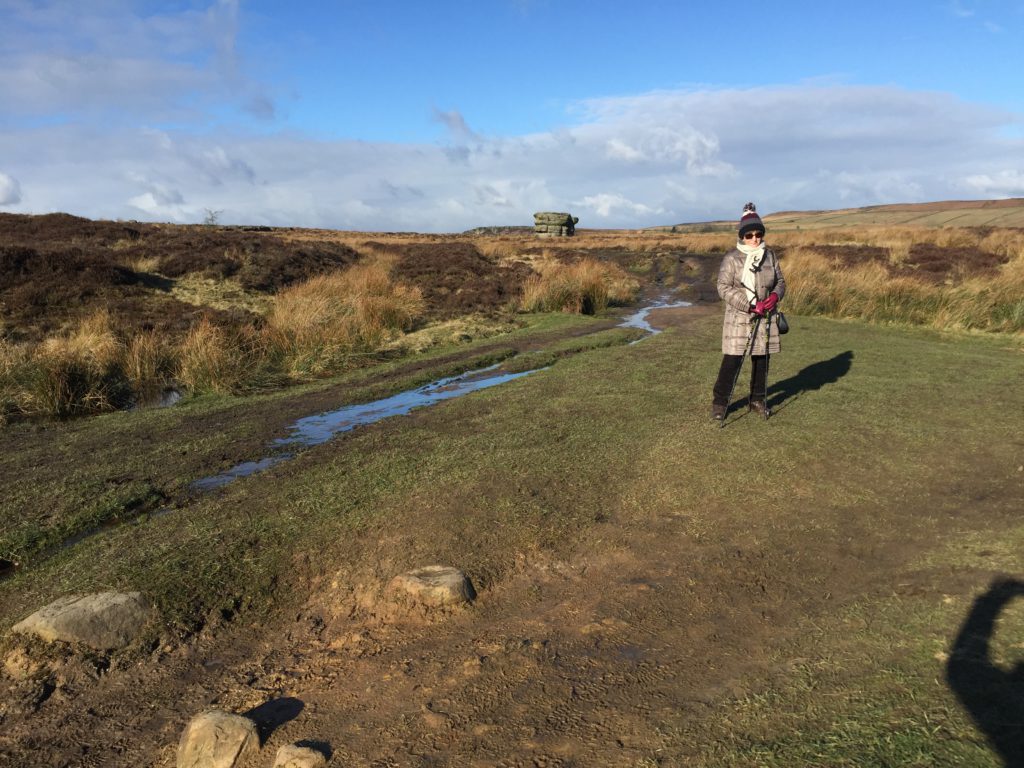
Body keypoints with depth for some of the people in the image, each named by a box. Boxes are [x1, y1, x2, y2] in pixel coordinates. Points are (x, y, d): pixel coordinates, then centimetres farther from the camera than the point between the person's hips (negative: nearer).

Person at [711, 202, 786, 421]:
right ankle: (719, 401, 8)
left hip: (765, 317, 5)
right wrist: (749, 304, -19)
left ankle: (757, 399, 28)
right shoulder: (732, 258, -7)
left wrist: (775, 295, -8)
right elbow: (724, 287, -12)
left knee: (761, 360, 12)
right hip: (739, 318, -4)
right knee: (732, 361, -5)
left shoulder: (770, 255, 7)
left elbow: (780, 282, 15)